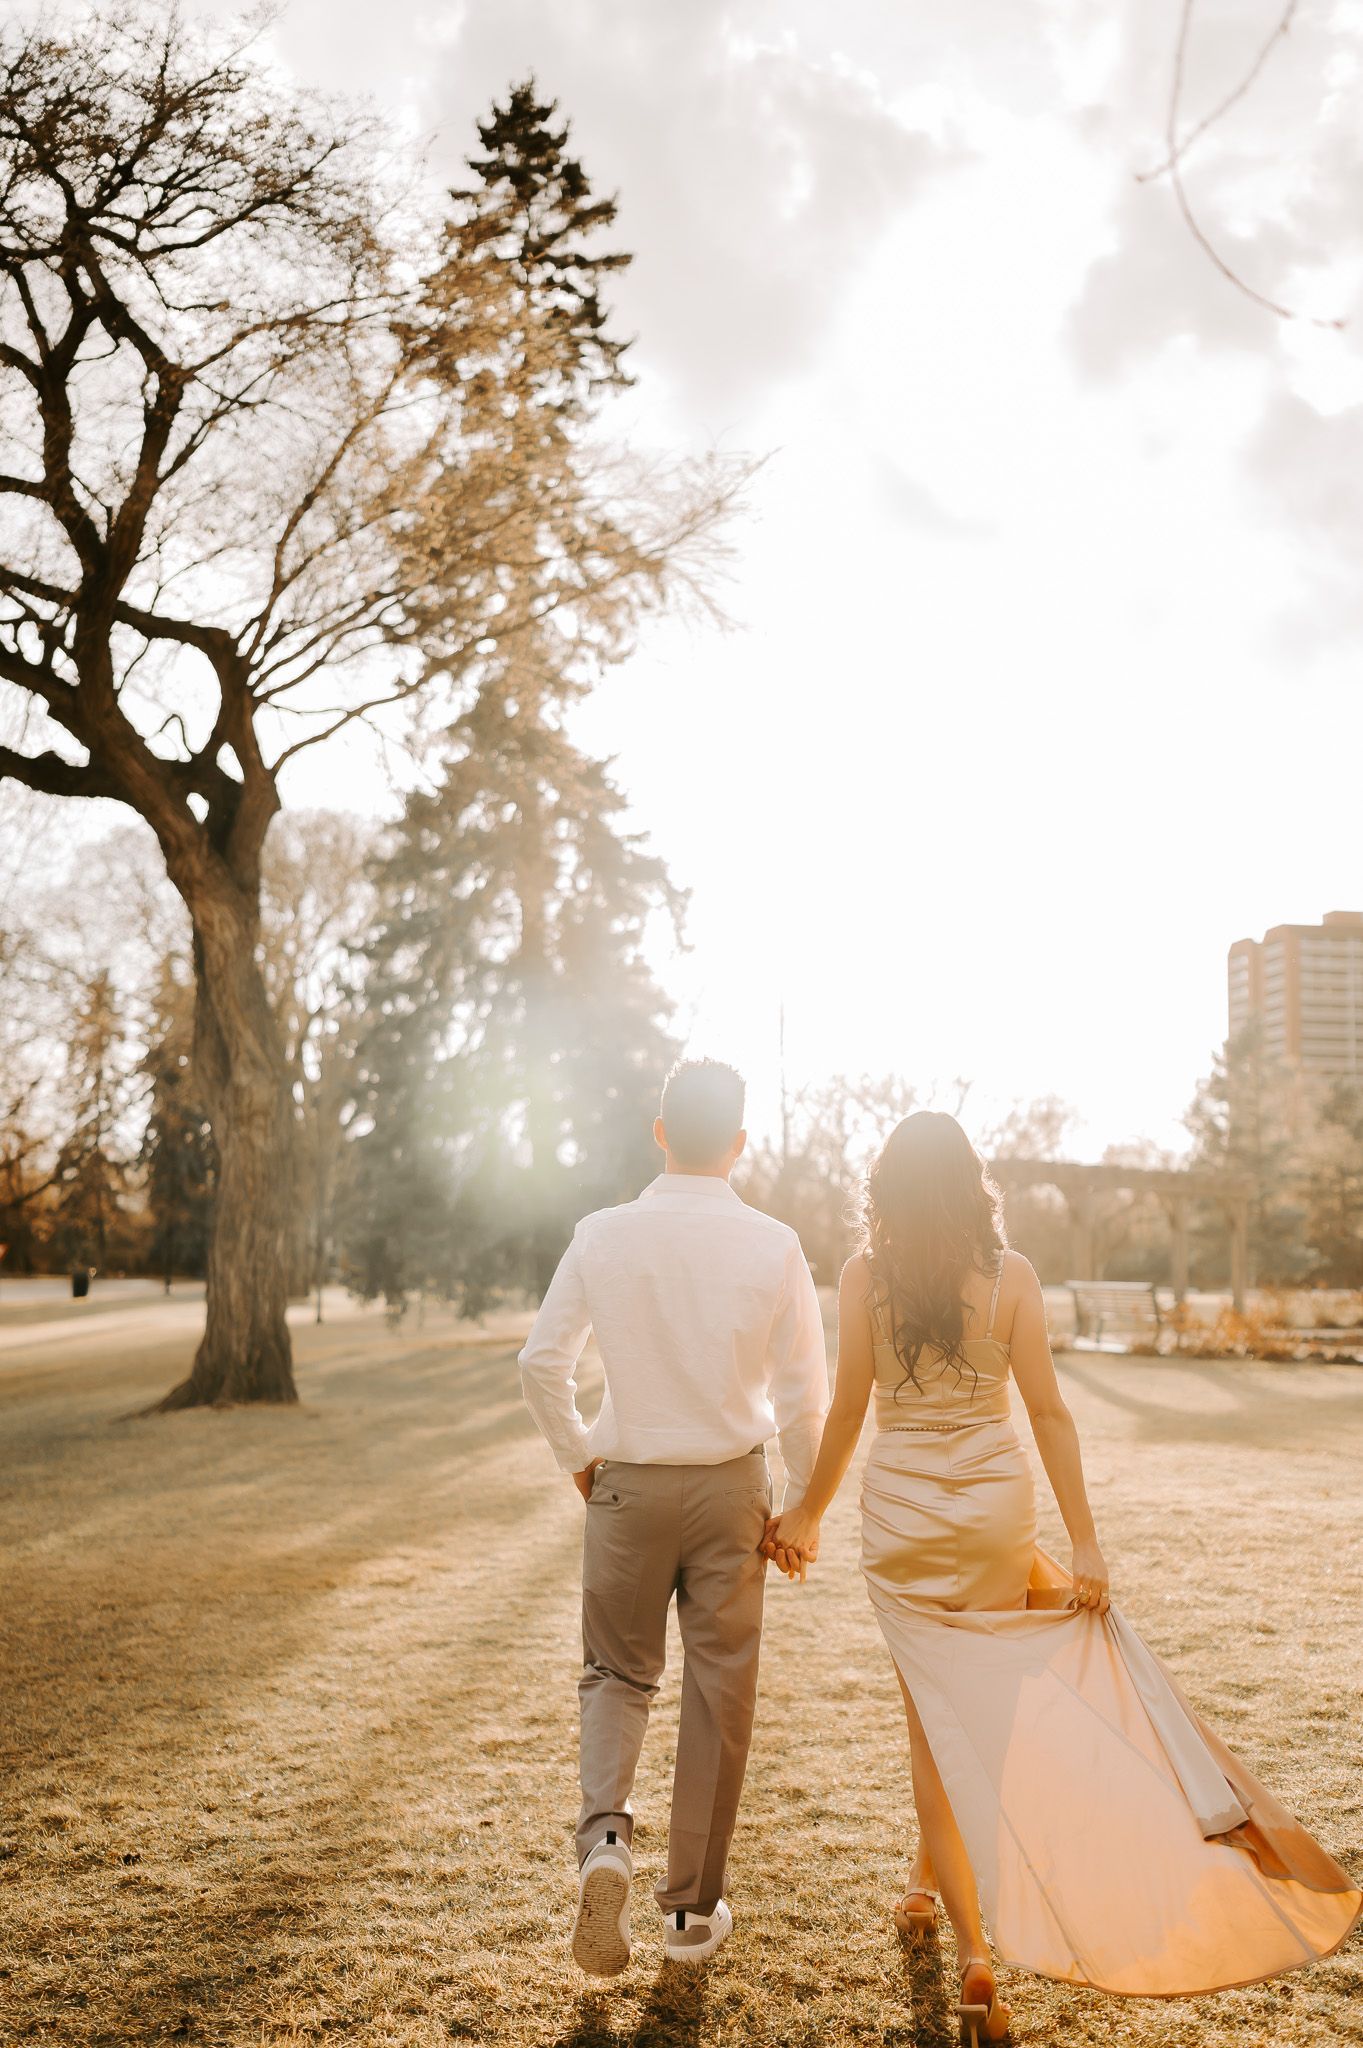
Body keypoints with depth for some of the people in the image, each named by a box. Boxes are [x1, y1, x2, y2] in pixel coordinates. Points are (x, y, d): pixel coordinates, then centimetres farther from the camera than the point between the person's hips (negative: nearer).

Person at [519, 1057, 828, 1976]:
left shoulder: (602, 1235, -7)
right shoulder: (772, 1245, -9)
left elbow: (542, 1363, -4)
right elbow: (805, 1392, -6)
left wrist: (579, 1457, 12)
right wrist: (804, 1504, 6)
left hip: (627, 1485, 1)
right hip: (731, 1487, 0)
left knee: (618, 1671, 18)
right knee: (720, 1691, 12)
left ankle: (605, 1835, -6)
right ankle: (695, 1908, 23)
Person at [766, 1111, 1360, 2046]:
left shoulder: (866, 1274, -6)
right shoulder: (1009, 1275, -4)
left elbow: (848, 1409, -3)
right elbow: (1047, 1411, -5)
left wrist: (809, 1512, 10)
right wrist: (1086, 1541, -1)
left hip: (902, 1512, 1)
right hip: (996, 1506, 0)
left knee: (937, 1716, 10)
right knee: (968, 1705, 24)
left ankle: (975, 1955, 12)